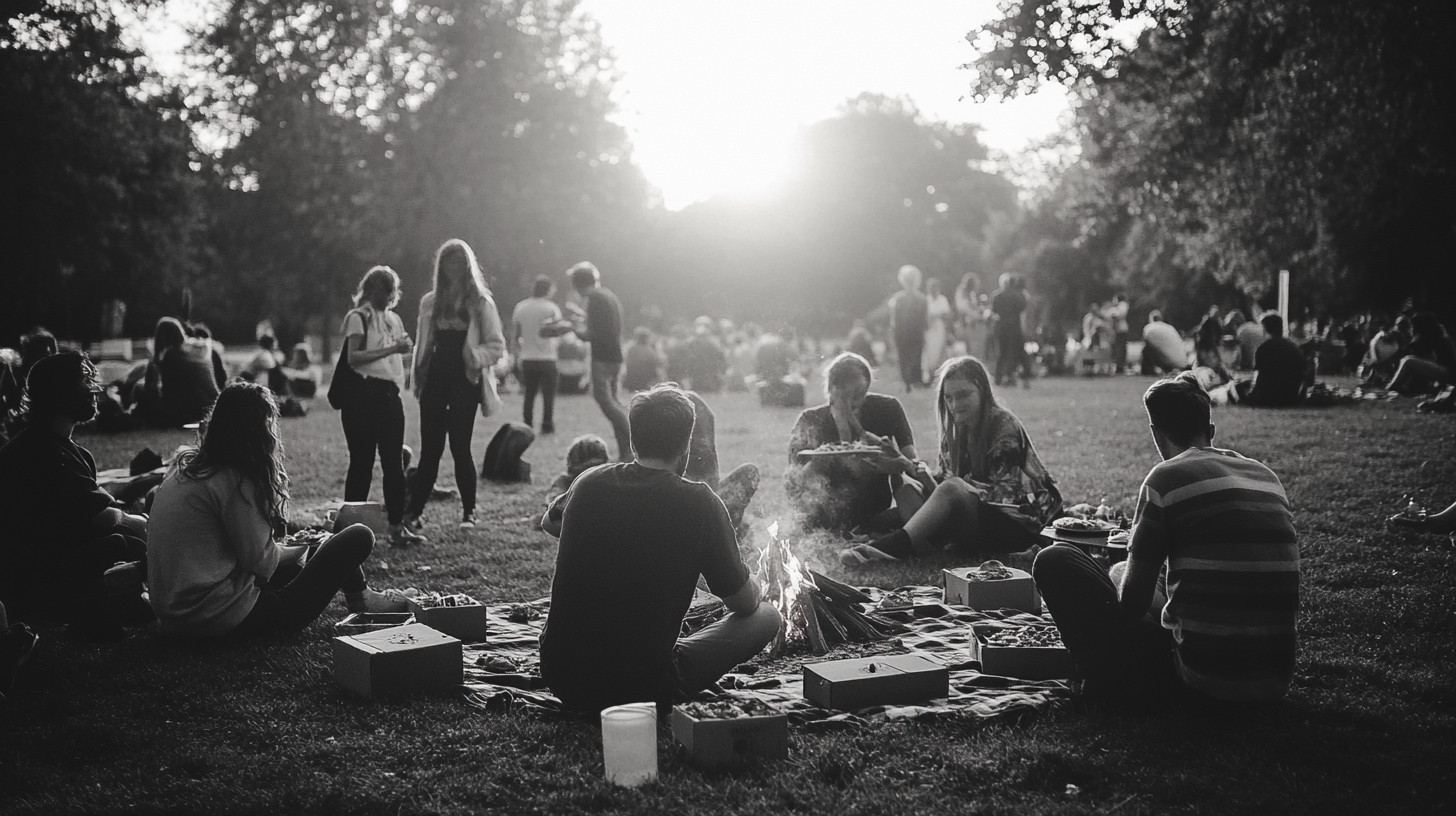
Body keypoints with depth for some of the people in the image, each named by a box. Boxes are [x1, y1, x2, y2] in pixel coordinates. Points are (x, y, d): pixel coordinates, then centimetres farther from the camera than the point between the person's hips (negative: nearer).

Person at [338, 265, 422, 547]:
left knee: (394, 462, 3)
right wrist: (391, 349, -20)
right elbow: (353, 357, -16)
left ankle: (397, 526, 6)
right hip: (364, 394, -6)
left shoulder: (394, 319, 18)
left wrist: (405, 349, 5)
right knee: (362, 462, -3)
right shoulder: (359, 318, -3)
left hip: (389, 394, 6)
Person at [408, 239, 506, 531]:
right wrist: (418, 379, 9)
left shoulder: (480, 301, 1)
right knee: (430, 448, 2)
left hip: (465, 379, -3)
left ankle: (469, 511, 10)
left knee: (460, 446, -3)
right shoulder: (430, 302, 11)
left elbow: (496, 345, -1)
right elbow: (422, 344, 16)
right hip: (436, 377, 3)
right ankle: (414, 512, 4)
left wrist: (475, 356, -18)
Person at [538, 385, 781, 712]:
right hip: (644, 687, -4)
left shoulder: (590, 483, -3)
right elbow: (744, 604, -4)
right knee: (767, 616, 9)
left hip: (560, 678, 4)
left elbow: (549, 523, 23)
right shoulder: (699, 503, -15)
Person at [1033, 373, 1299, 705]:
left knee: (1055, 561, 2)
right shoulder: (1267, 477, 11)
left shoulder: (1167, 477, -7)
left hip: (1203, 676, -7)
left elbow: (1133, 600, -6)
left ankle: (1112, 680, 2)